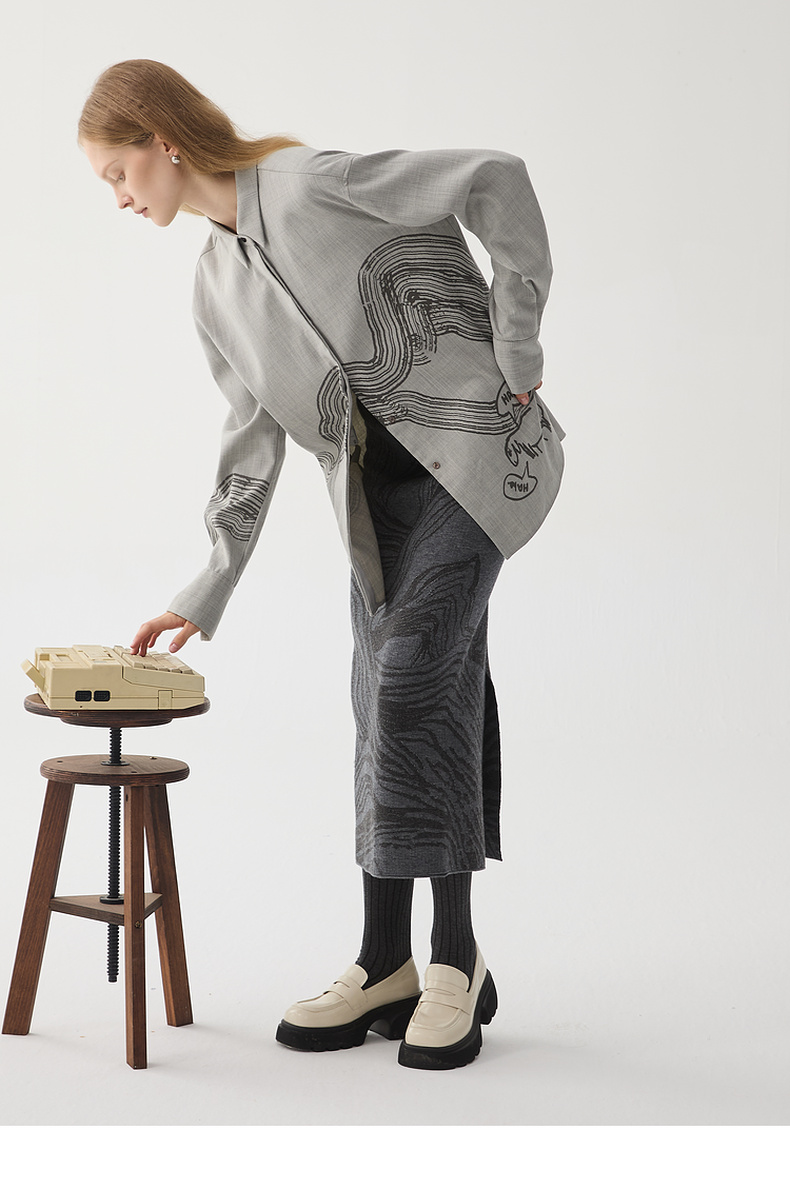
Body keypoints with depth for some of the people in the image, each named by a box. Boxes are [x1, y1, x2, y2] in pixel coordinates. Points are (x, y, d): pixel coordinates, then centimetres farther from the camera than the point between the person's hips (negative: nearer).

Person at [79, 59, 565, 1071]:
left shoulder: (312, 182, -14)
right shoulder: (215, 285, 11)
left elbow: (498, 181, -17)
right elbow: (252, 439, 14)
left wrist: (515, 355, -13)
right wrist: (209, 590, 11)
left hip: (470, 448, -7)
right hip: (379, 485, 7)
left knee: (411, 674, -15)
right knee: (393, 699, 4)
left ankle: (454, 957, -3)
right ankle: (388, 966, 11)